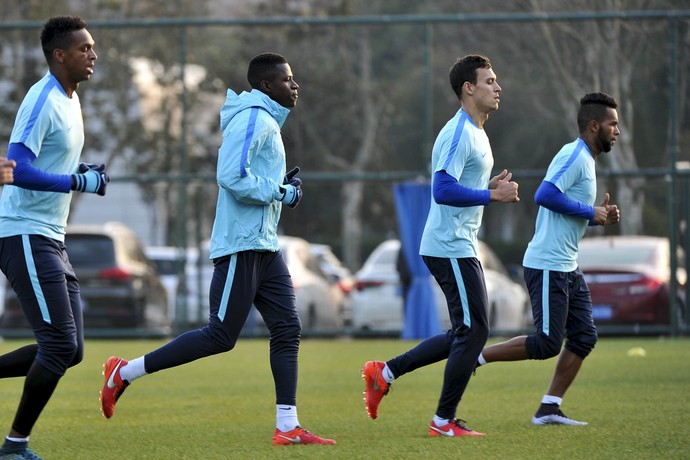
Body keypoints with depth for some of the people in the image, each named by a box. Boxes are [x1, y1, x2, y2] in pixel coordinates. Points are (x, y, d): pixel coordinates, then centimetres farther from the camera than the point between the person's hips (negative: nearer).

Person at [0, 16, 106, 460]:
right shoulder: (43, 101, -16)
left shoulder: (70, 100, 14)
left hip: (51, 239, 10)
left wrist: (85, 172, 7)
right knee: (61, 345, -11)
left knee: (69, 350, 7)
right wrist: (81, 182, -22)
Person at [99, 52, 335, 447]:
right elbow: (231, 177, -23)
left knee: (288, 329, 3)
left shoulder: (267, 122, 19)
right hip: (241, 245, -10)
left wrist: (285, 189, 9)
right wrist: (281, 192, -14)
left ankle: (288, 427, 2)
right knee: (221, 336, -9)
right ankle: (126, 372, -1)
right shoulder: (253, 119, -12)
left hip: (264, 246, 10)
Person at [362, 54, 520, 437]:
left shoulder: (476, 134, 17)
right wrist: (492, 195, -20)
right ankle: (444, 421, 1)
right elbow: (443, 190, -25)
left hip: (459, 247, 10)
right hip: (451, 247, -10)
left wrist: (491, 187, 8)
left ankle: (385, 372, 16)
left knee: (465, 335, 13)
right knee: (473, 332, -6)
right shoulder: (458, 133, -16)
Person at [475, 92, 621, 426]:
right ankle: (476, 357, 2)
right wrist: (590, 212, -18)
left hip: (568, 268, 10)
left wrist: (599, 217, 8)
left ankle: (549, 409, 7)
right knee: (548, 344, -9)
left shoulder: (585, 159, 18)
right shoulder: (574, 155, -14)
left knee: (584, 336, 5)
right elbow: (544, 196, -27)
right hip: (547, 267, -10)